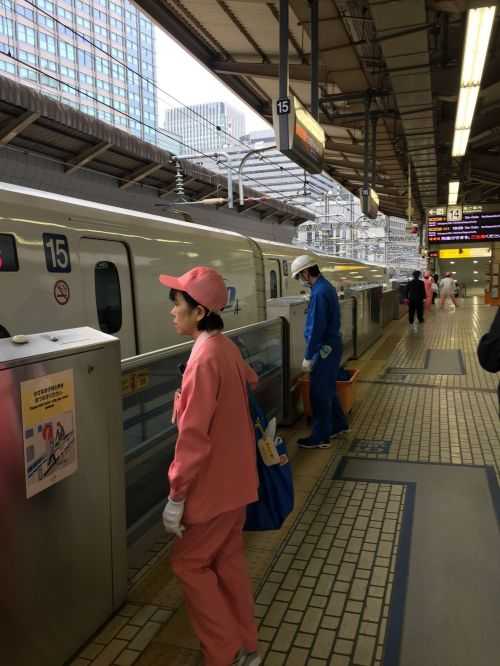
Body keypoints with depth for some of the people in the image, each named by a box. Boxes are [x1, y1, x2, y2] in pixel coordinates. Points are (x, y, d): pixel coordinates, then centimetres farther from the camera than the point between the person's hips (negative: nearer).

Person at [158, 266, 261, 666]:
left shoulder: (204, 357, -24)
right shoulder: (226, 347, 3)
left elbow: (193, 437, -25)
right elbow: (250, 381, 22)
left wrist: (176, 496, -18)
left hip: (213, 484, -9)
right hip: (235, 477, 9)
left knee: (189, 563, 9)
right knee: (229, 559, 20)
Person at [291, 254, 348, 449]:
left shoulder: (319, 292, -22)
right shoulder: (326, 286, 10)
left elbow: (316, 327, -24)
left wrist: (308, 357, -18)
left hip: (325, 348, -10)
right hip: (331, 345, 10)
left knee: (319, 393, 0)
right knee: (328, 389, 21)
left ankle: (320, 437, 10)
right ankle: (338, 424, 35)